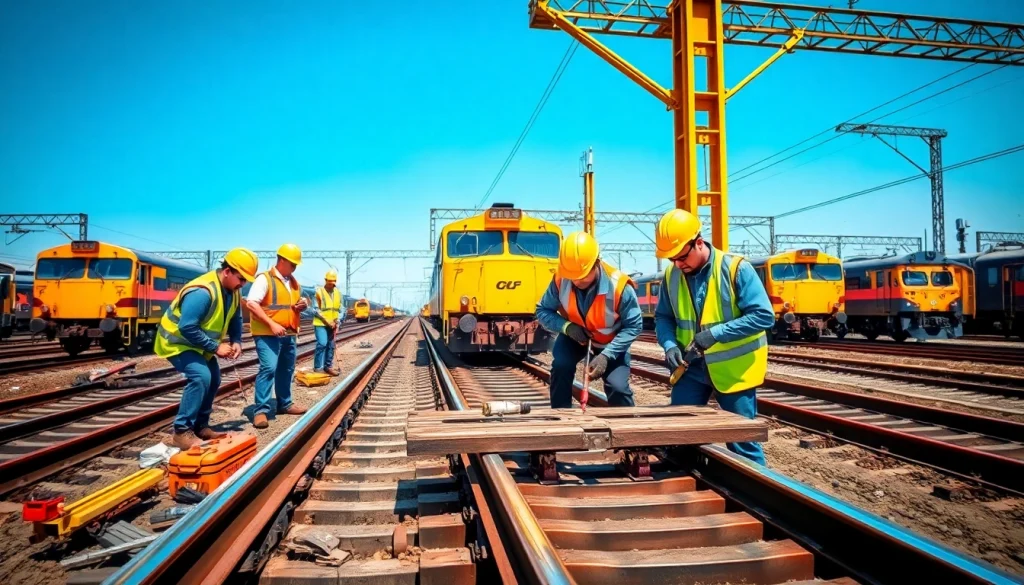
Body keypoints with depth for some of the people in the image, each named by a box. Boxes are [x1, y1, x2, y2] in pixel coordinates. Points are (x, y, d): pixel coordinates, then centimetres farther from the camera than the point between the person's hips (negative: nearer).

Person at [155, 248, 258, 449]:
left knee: (213, 380, 12)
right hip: (178, 340, -10)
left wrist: (236, 342, -10)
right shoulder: (202, 291, -33)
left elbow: (235, 319, 7)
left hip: (198, 342, 10)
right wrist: (215, 347, -29)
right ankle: (181, 431, -19)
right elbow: (187, 327, -35)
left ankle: (200, 426, 24)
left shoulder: (232, 290, -4)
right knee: (200, 376, -26)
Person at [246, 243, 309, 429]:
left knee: (286, 370, 15)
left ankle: (285, 404, 30)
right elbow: (251, 303, -19)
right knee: (268, 368, -15)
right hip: (267, 334, -8)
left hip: (289, 334, 8)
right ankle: (261, 410, -11)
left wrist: (302, 306, 2)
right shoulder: (264, 279, -9)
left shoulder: (294, 282, 15)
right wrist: (271, 324, -24)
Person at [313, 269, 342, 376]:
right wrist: (327, 321, -15)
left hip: (332, 325, 5)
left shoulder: (338, 293, 6)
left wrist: (337, 324, 1)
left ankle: (328, 366, 21)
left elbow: (340, 310, 12)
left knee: (331, 346, 9)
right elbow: (315, 310, -11)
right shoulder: (319, 291, -9)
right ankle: (318, 368, -8)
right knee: (322, 344, -16)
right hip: (320, 324, -5)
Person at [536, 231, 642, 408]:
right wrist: (566, 326, -32)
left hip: (611, 342, -1)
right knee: (560, 367, -22)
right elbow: (542, 311, -12)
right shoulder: (560, 281, -27)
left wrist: (607, 355, -34)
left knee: (618, 387, -13)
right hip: (574, 336, 2)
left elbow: (633, 325, -24)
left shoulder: (618, 286, -34)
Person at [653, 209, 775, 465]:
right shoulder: (671, 276, -2)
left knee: (741, 438, 6)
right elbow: (663, 317, 7)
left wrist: (716, 333, -27)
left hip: (734, 368, -4)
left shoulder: (736, 269, -17)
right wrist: (669, 345, -14)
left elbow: (763, 316, -20)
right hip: (692, 367, 4)